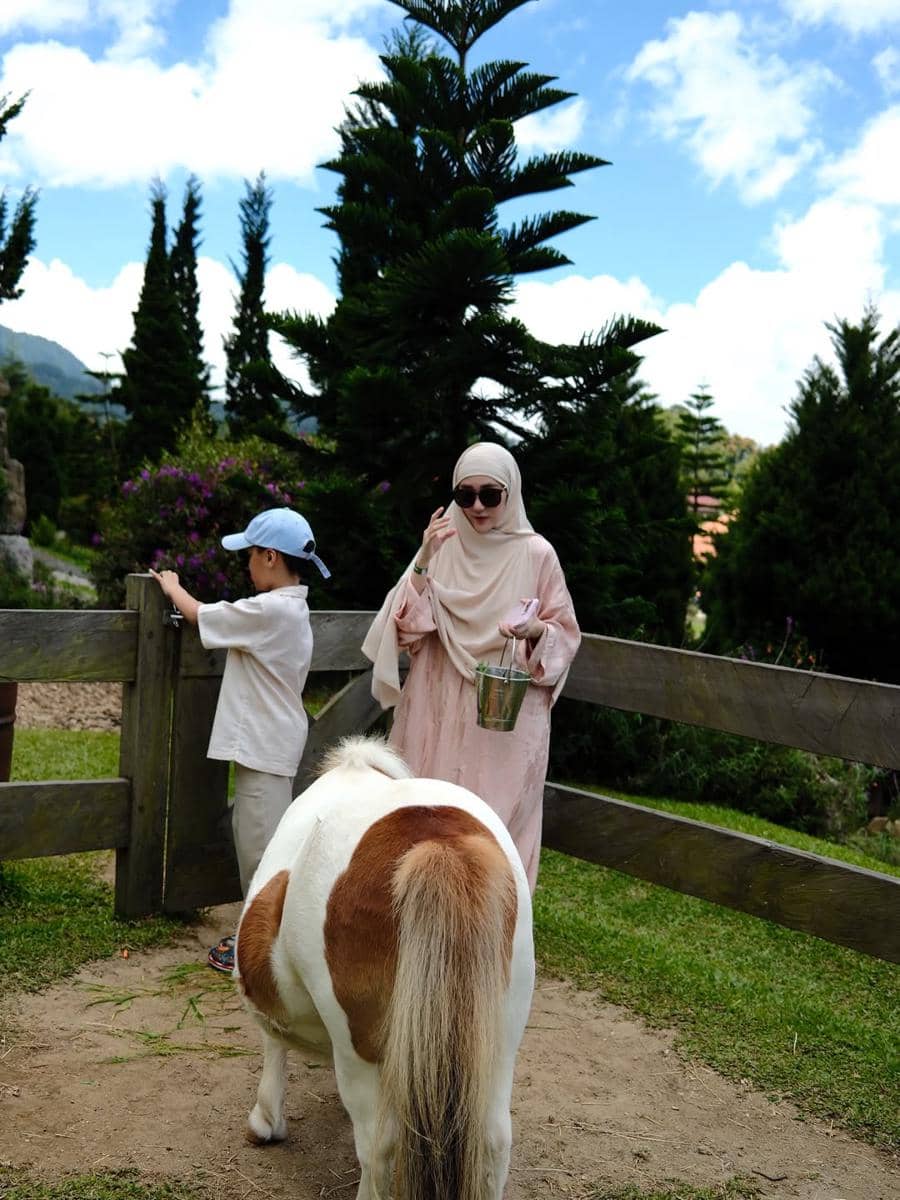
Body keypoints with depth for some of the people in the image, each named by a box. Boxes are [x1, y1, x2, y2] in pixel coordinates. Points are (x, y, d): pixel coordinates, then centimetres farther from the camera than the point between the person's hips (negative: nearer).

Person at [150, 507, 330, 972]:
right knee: (253, 837, 18)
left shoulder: (268, 610, -19)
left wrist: (171, 586, 7)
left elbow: (199, 616, -9)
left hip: (265, 747, -10)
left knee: (261, 844, -3)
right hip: (266, 742, 10)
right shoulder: (292, 609, 12)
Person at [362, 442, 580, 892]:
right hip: (441, 709, 2)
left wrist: (535, 631, -20)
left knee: (498, 818, 0)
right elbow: (408, 627, -4)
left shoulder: (536, 554, -4)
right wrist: (423, 561, -16)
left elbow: (565, 633, 2)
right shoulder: (443, 546, 3)